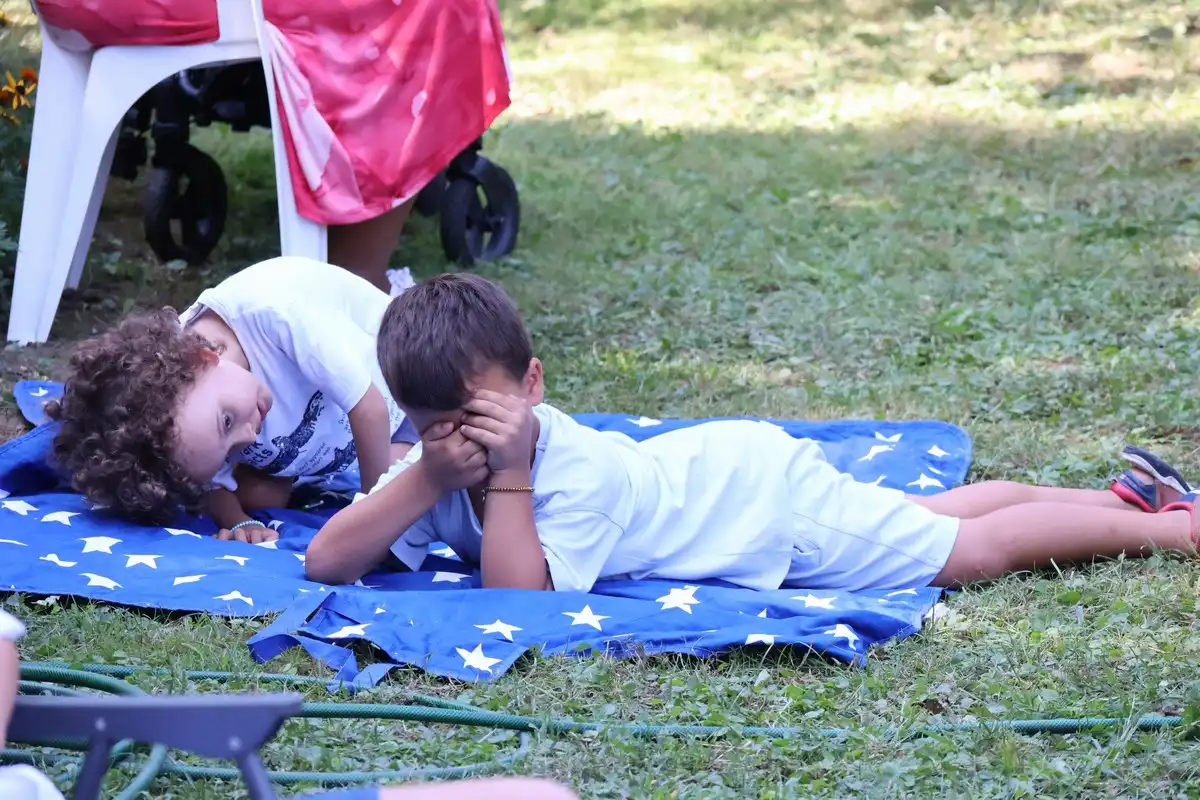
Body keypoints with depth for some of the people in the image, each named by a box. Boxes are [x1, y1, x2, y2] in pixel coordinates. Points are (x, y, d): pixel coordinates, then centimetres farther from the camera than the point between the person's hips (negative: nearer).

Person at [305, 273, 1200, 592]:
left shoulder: (572, 468, -37)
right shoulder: (444, 462, -18)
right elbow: (325, 563, -23)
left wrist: (508, 475, -43)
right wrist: (429, 478, -36)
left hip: (770, 494, -7)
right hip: (715, 465, 7)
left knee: (973, 549, 3)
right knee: (936, 516, 23)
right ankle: (1127, 492, 39)